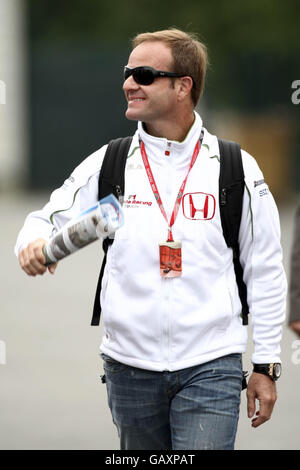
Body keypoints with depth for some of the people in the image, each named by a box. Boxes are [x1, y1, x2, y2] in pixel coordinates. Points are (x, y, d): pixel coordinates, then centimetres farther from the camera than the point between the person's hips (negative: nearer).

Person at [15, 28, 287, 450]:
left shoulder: (236, 169, 0)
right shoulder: (108, 164, 5)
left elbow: (265, 272, 4)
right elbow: (51, 218, 7)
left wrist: (265, 367, 3)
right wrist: (34, 243, -19)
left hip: (210, 368, -3)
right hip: (130, 365, 3)